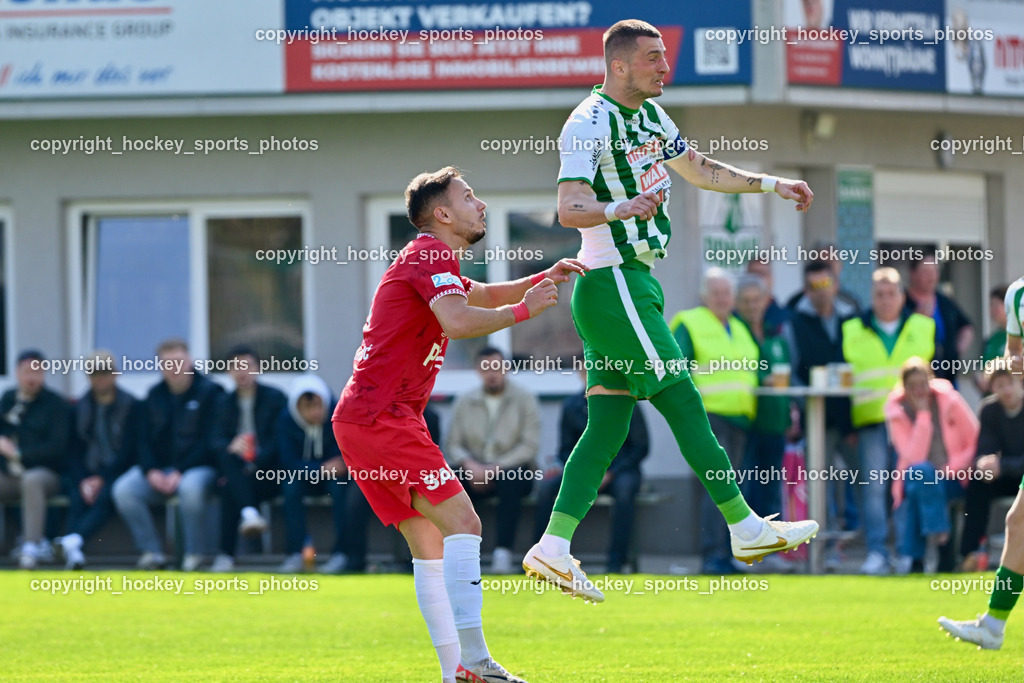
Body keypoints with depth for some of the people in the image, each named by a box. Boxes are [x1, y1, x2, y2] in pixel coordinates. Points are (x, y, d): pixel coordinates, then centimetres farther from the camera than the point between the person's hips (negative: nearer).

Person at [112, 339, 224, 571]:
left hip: (199, 467, -5)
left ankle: (195, 553, -22)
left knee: (191, 487, -40)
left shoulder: (209, 393, -4)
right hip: (159, 468, 5)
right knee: (124, 489, -22)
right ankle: (151, 551, -15)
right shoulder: (154, 397, 12)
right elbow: (144, 440, 10)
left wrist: (180, 473, -19)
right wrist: (151, 471, -11)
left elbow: (210, 441, -12)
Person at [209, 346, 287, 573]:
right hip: (239, 471, 3)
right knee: (226, 455, -33)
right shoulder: (226, 403, 16)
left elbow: (279, 442, -6)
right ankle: (248, 512, -50)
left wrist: (255, 465, -21)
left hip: (267, 474, -3)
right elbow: (217, 441, 2)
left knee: (229, 488, -34)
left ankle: (226, 554, -34)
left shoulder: (275, 398, 4)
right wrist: (230, 447, -24)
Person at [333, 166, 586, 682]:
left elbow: (484, 296, 40)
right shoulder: (431, 254, -8)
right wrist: (523, 310, -15)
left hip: (358, 420, 11)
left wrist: (541, 278, 25)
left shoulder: (430, 259, 24)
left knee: (429, 543, 9)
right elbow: (459, 321, -26)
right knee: (462, 523, -15)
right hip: (382, 416, -11)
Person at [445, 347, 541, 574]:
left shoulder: (524, 400, 3)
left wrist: (496, 469, -17)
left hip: (512, 471, -3)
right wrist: (469, 464, -14)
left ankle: (503, 552, -39)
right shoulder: (464, 402, 13)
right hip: (474, 472, 3)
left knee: (510, 479, -39)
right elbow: (453, 444, 8)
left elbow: (530, 445, -6)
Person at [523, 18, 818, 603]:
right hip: (613, 283, -10)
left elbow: (701, 170, 30)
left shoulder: (650, 115, 15)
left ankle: (553, 549, 2)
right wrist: (621, 208, -41)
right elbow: (569, 209, -23)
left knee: (608, 425, 4)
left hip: (634, 284, 10)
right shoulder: (590, 123, -14)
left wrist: (772, 184, 26)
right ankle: (746, 528, -2)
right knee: (684, 404, -7)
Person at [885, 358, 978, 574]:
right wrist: (922, 414, -20)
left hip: (953, 480, -1)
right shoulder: (896, 411, -6)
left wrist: (951, 468, -15)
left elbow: (977, 442, -4)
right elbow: (914, 458, -18)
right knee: (920, 472, -34)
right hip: (917, 482, 1)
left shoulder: (949, 400, -6)